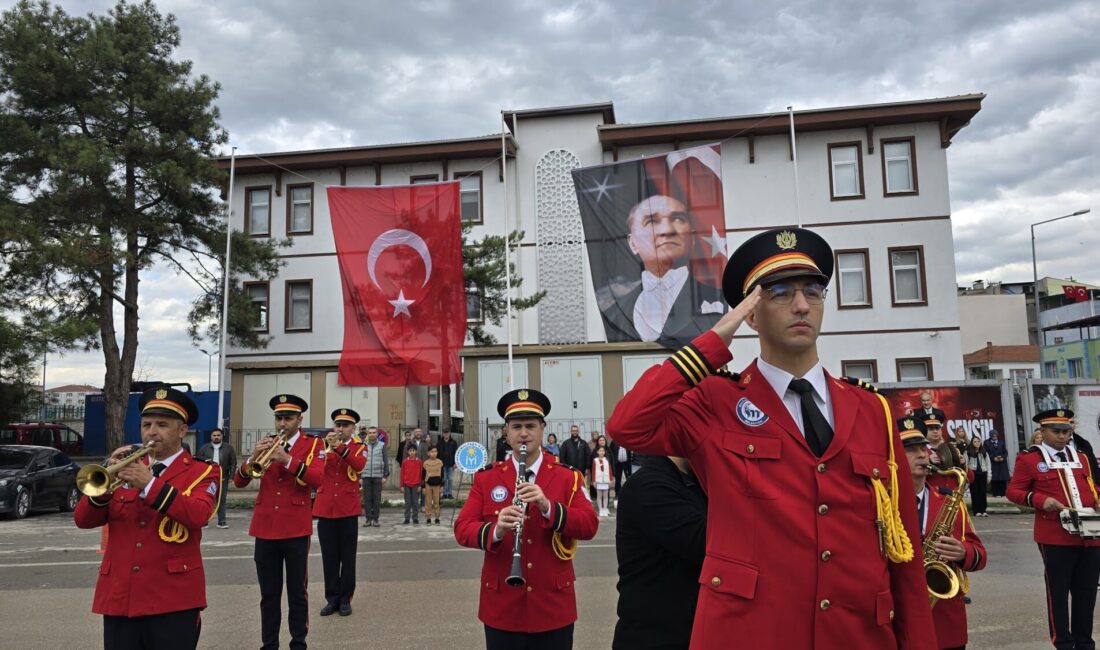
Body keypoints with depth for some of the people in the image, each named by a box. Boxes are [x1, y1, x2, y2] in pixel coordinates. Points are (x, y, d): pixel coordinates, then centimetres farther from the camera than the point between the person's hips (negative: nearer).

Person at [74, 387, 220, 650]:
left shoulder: (202, 471, -1)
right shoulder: (128, 470, 11)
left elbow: (198, 515, -19)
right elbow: (83, 519, 5)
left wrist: (150, 484, -24)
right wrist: (105, 483, -13)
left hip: (173, 600, -4)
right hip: (118, 597, 4)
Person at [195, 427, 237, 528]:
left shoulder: (228, 448, 6)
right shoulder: (204, 448, 9)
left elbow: (233, 463, 4)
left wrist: (231, 477, -3)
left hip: (223, 479, 0)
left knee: (221, 500, 2)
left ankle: (222, 521, 6)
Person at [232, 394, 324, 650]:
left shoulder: (313, 444, -1)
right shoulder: (266, 444, 8)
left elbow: (317, 479, -17)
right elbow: (238, 481, 3)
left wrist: (288, 459, -26)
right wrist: (252, 459, -16)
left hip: (296, 529, -3)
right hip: (265, 528, 3)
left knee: (297, 593, 7)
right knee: (268, 595, 10)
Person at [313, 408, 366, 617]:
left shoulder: (359, 447, 4)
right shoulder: (324, 444, 10)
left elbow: (359, 465, -18)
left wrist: (340, 447, -28)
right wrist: (326, 446, -17)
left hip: (348, 509, -2)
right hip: (325, 508, 2)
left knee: (347, 557, 4)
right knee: (329, 557, 7)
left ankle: (345, 599, 14)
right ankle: (332, 598, 18)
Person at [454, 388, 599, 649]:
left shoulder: (568, 477, -1)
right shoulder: (486, 478, 1)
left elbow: (589, 526, -9)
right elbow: (462, 529, -5)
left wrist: (548, 507, -25)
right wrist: (494, 530, -25)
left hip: (554, 606, 0)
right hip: (501, 608, 1)